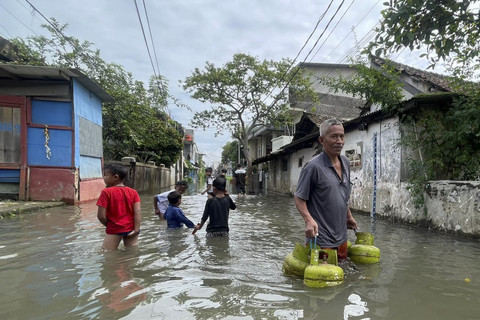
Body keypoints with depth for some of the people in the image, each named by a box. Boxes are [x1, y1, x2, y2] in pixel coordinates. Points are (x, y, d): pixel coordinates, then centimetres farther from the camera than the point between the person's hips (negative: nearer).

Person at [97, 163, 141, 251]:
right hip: (131, 229, 4)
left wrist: (109, 225, 6)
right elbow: (138, 212, -9)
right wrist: (136, 230, -9)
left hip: (114, 230, -4)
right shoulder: (133, 192, 0)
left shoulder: (106, 192, -11)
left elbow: (101, 215, -12)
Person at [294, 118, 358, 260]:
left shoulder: (345, 163, 7)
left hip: (342, 237, 7)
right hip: (321, 238, -7)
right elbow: (299, 198, -14)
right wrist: (309, 220, -27)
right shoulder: (313, 167, -17)